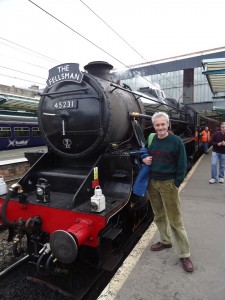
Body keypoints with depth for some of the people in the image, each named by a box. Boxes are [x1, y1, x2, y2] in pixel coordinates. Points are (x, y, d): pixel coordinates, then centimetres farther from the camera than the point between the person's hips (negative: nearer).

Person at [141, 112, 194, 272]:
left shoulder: (176, 141, -10)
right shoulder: (151, 140, 5)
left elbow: (182, 165, -7)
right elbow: (145, 154, 20)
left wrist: (176, 184, -9)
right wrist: (144, 159, -2)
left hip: (168, 183, -5)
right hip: (152, 182, 6)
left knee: (175, 220, 1)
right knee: (159, 215, 18)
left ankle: (185, 255, 15)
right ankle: (165, 241, 39)